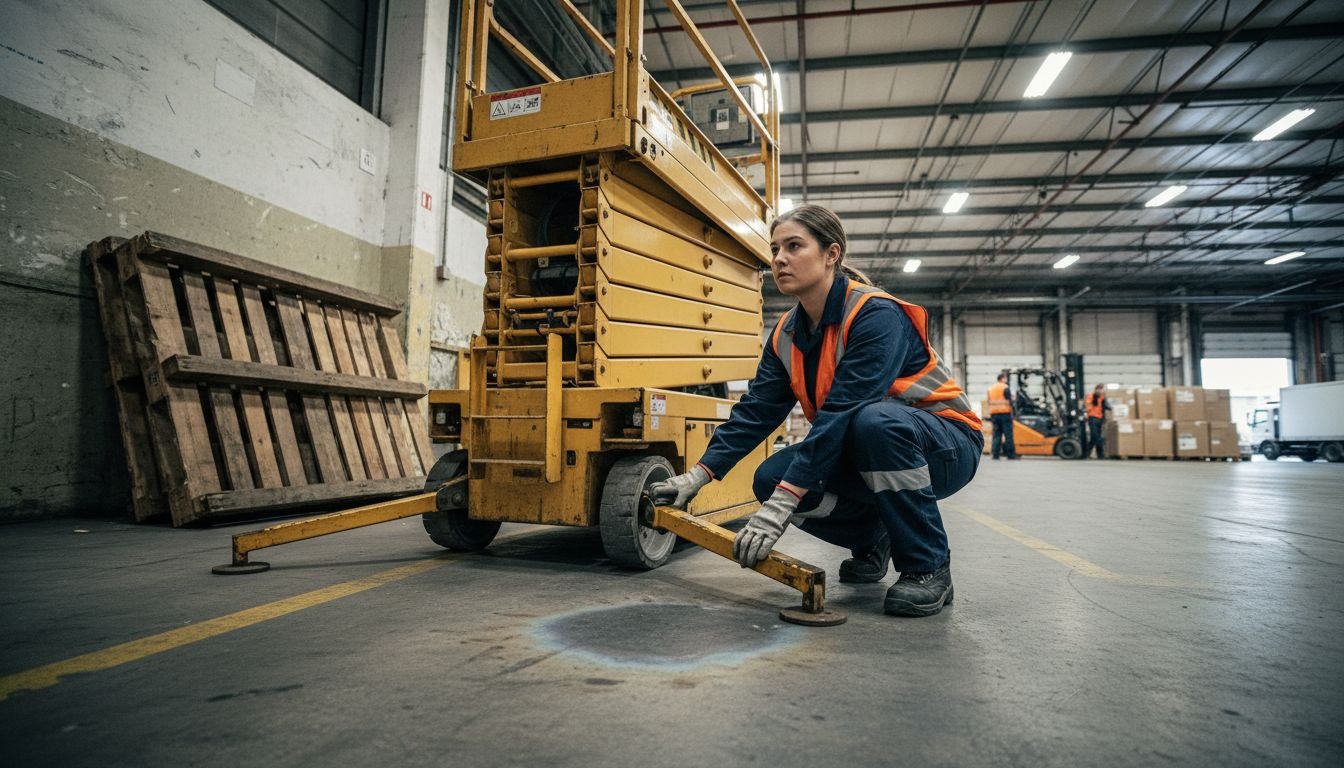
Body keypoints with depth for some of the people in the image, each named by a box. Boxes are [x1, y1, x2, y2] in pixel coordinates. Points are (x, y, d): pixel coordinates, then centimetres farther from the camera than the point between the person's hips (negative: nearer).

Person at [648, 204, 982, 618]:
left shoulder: (877, 316, -25)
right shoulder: (787, 334, -1)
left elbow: (841, 412, -34)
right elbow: (756, 410, -3)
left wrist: (780, 507, -38)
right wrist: (697, 476, -13)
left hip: (942, 449, -6)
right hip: (860, 452, 6)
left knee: (874, 421, -39)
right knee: (772, 477, -17)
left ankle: (929, 567, -17)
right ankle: (871, 539, 11)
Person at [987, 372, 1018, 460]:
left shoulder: (991, 388, 14)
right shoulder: (1005, 388, -7)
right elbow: (1010, 401, -11)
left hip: (994, 414, 6)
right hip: (1005, 413, -6)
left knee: (996, 434, 7)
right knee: (1008, 434, -2)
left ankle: (995, 453, 1)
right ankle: (1010, 454, -1)